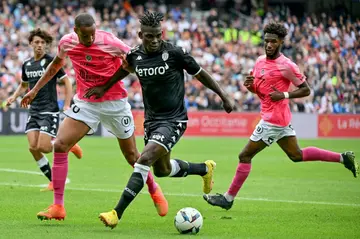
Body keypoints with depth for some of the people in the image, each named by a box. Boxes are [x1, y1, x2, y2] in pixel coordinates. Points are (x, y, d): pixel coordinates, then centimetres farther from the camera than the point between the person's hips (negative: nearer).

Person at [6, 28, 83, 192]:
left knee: (43, 147, -16)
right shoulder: (26, 64, 11)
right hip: (33, 111, 6)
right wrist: (14, 96, 8)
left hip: (49, 111, -6)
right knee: (33, 147, -5)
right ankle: (54, 182, 6)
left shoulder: (51, 62, -8)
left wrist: (67, 106, -14)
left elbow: (67, 82, -6)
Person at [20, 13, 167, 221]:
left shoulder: (109, 42, -20)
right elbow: (56, 65, 13)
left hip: (114, 102, -3)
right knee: (60, 145, -14)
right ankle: (58, 207, -9)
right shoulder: (66, 43, -8)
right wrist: (35, 90, 15)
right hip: (85, 103, 3)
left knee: (132, 156, 8)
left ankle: (154, 189, 40)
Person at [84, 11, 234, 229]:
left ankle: (117, 213, -24)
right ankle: (205, 169, 49)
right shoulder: (135, 55, -3)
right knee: (162, 170, 21)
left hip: (173, 120, -7)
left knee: (145, 160, -24)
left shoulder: (175, 53, -16)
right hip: (151, 119, 7)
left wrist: (224, 97, -1)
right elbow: (126, 69, 23)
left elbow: (200, 74, -3)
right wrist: (104, 88, 18)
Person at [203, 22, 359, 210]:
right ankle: (343, 158, 24)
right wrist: (250, 85, -2)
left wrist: (284, 95, -22)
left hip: (273, 120, -10)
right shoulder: (260, 61, 9)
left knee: (245, 156, -4)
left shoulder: (286, 66, -16)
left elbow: (305, 90, -11)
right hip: (281, 119, 10)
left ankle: (228, 198, 4)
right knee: (296, 155, 19)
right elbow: (259, 90, 20)